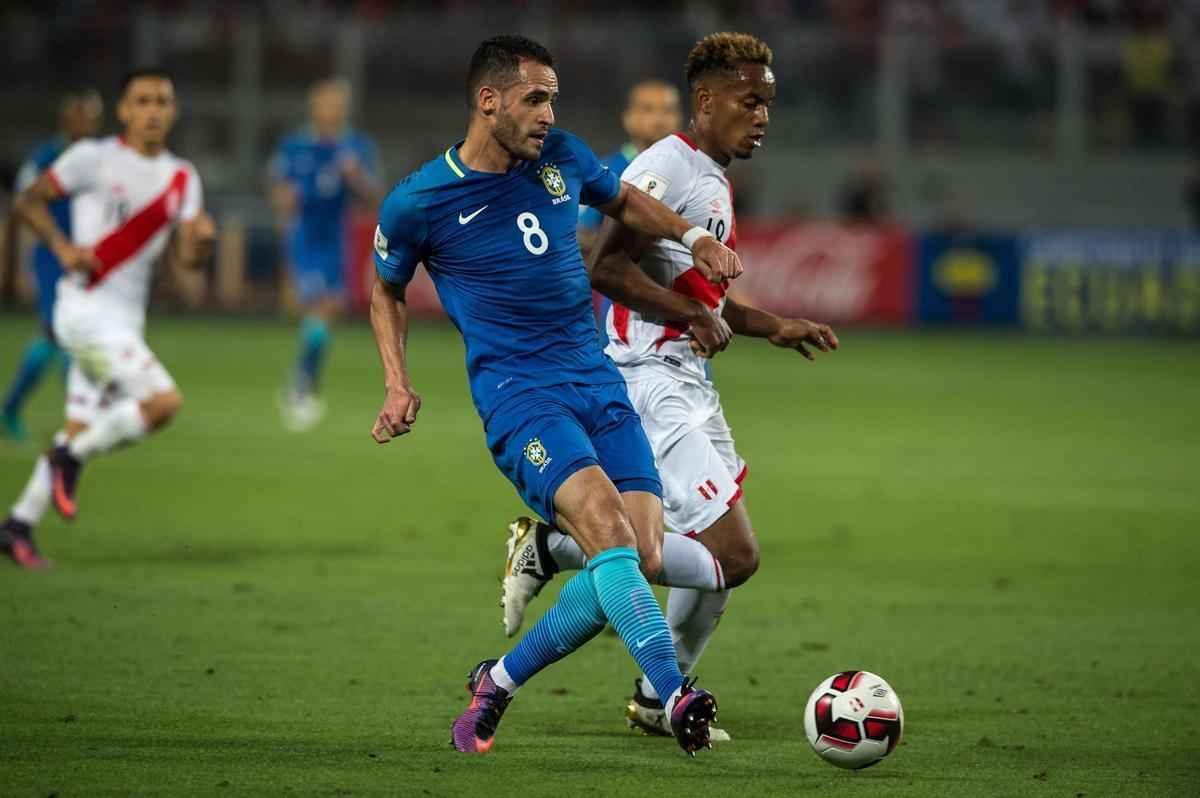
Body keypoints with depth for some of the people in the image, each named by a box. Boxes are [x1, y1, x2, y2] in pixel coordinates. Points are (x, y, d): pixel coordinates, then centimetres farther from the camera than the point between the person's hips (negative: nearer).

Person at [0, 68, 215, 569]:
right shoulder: (93, 158, -6)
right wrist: (63, 247, -15)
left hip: (127, 319, 7)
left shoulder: (183, 179, 10)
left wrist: (203, 239, -17)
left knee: (80, 431, 9)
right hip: (87, 309, -7)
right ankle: (71, 459, -3)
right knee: (163, 401, -21)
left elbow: (187, 256, 6)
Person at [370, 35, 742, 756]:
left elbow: (623, 201, 29)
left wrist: (694, 237, 13)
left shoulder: (561, 158, 7)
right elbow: (386, 290, 15)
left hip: (599, 383, 5)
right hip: (518, 395, -5)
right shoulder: (418, 203, -3)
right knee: (607, 528, -28)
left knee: (641, 561, -8)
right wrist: (399, 385, 4)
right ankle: (675, 695, -36)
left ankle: (499, 681, 9)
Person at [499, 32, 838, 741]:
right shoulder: (666, 168, -13)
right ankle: (553, 548, -8)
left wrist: (774, 328, 21)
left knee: (726, 556, 14)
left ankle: (659, 700, 27)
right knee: (734, 556, -16)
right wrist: (694, 314, -22)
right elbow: (606, 268, -23)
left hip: (689, 384, 10)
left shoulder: (714, 181, 19)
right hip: (647, 382, -10)